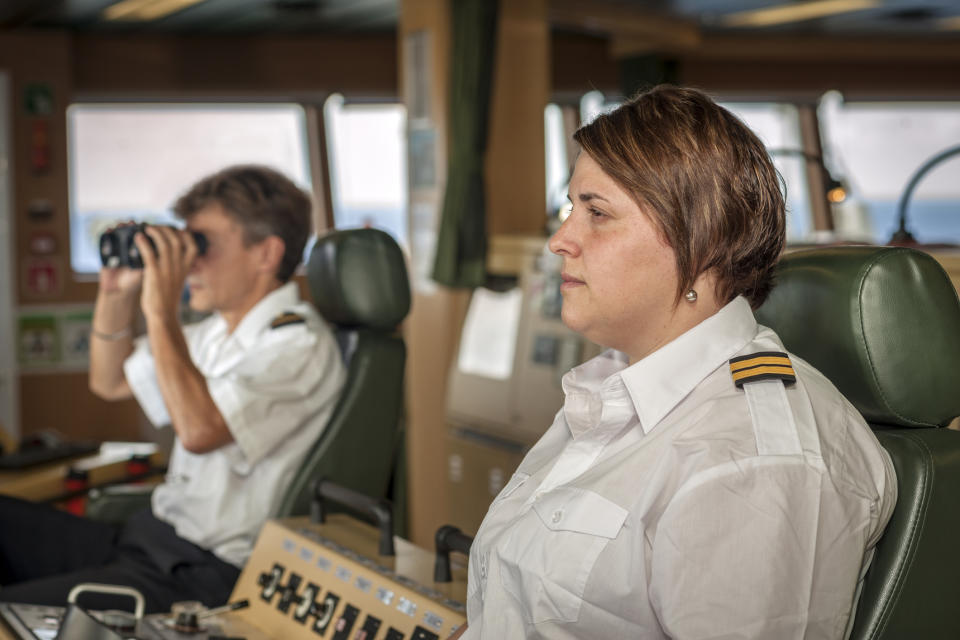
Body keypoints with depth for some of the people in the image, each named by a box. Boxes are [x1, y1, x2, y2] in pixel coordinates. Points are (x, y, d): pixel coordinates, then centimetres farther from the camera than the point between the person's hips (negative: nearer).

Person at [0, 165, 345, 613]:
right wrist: (116, 294, 10)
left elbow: (198, 430, -30)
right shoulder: (220, 331, 13)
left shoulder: (300, 346, -15)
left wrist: (162, 313, -24)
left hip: (208, 576, -9)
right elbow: (110, 383, 25)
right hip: (148, 536, 9)